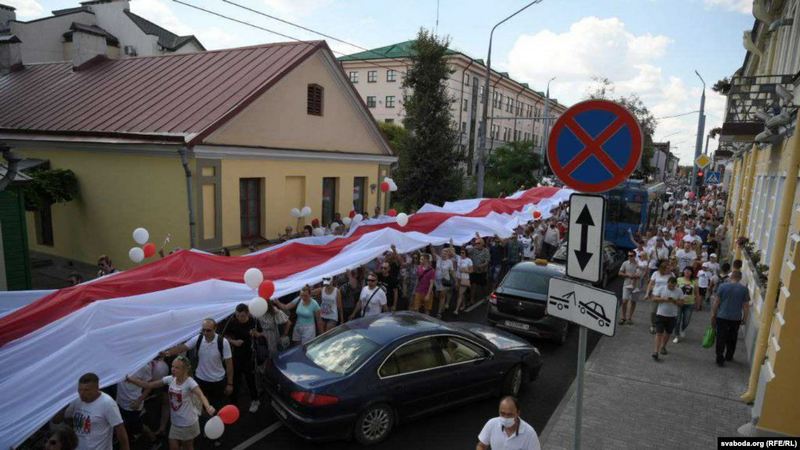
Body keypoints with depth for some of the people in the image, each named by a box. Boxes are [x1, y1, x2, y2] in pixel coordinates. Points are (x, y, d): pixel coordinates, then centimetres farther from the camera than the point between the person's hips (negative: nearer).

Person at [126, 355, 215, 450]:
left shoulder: (190, 382, -24)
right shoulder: (170, 379, -7)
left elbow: (201, 395, -40)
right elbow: (149, 385, 0)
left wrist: (208, 407, -60)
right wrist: (132, 380, -13)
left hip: (188, 424, -5)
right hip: (175, 423, 5)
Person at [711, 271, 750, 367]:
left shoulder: (722, 287, -6)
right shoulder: (744, 289, -3)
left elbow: (716, 302, -5)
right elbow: (746, 306, 0)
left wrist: (713, 315, 4)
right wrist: (744, 318, 11)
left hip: (722, 317, -2)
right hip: (736, 319, 2)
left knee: (721, 339, 3)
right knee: (732, 339, 19)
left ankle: (720, 360, 1)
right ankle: (729, 357, 32)